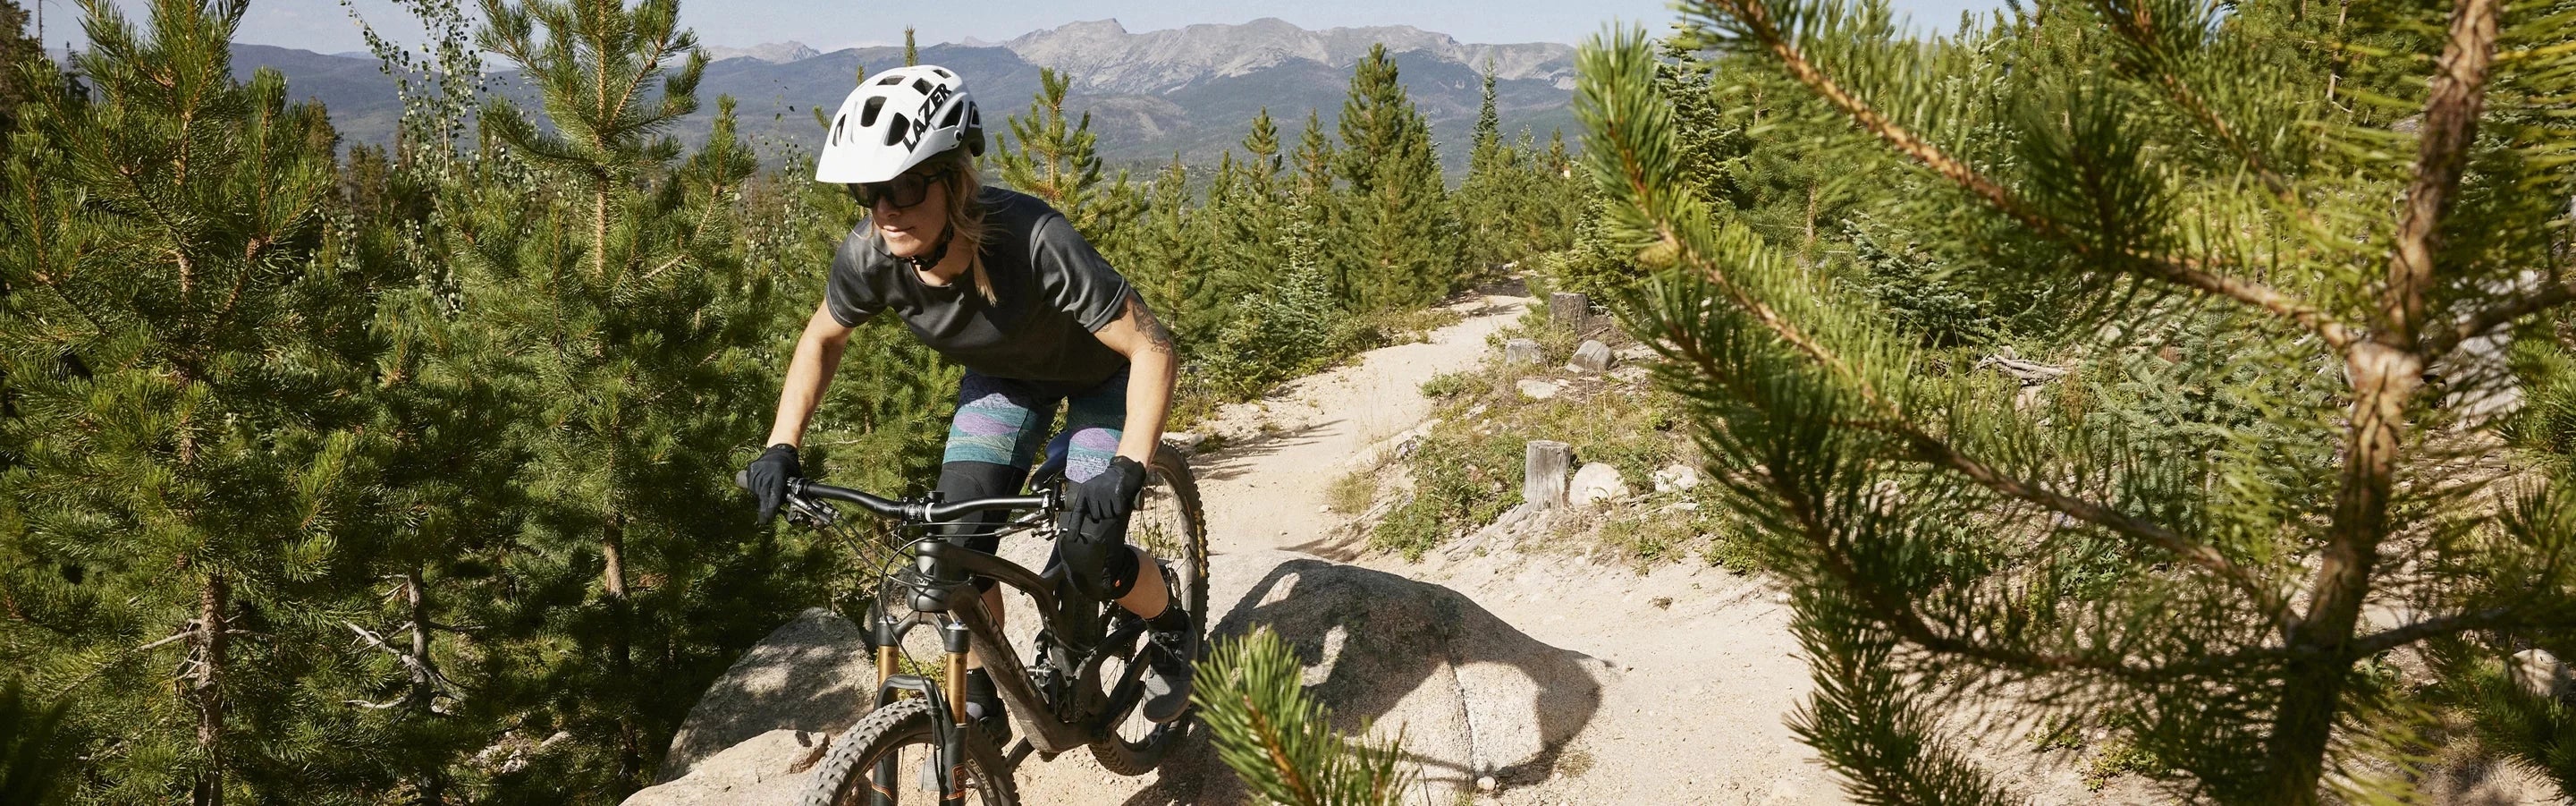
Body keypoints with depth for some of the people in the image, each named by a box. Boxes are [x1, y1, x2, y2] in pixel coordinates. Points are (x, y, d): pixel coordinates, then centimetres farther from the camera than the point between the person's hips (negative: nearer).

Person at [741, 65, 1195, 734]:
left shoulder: (1034, 242, -42)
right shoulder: (869, 256, -27)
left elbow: (1152, 348, -37)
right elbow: (822, 339, -4)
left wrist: (1126, 471, -47)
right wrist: (781, 448, -13)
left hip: (1099, 372, -4)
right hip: (1003, 374, 4)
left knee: (1088, 560, -14)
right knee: (958, 544, -10)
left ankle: (1172, 627, 20)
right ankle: (980, 706, 14)